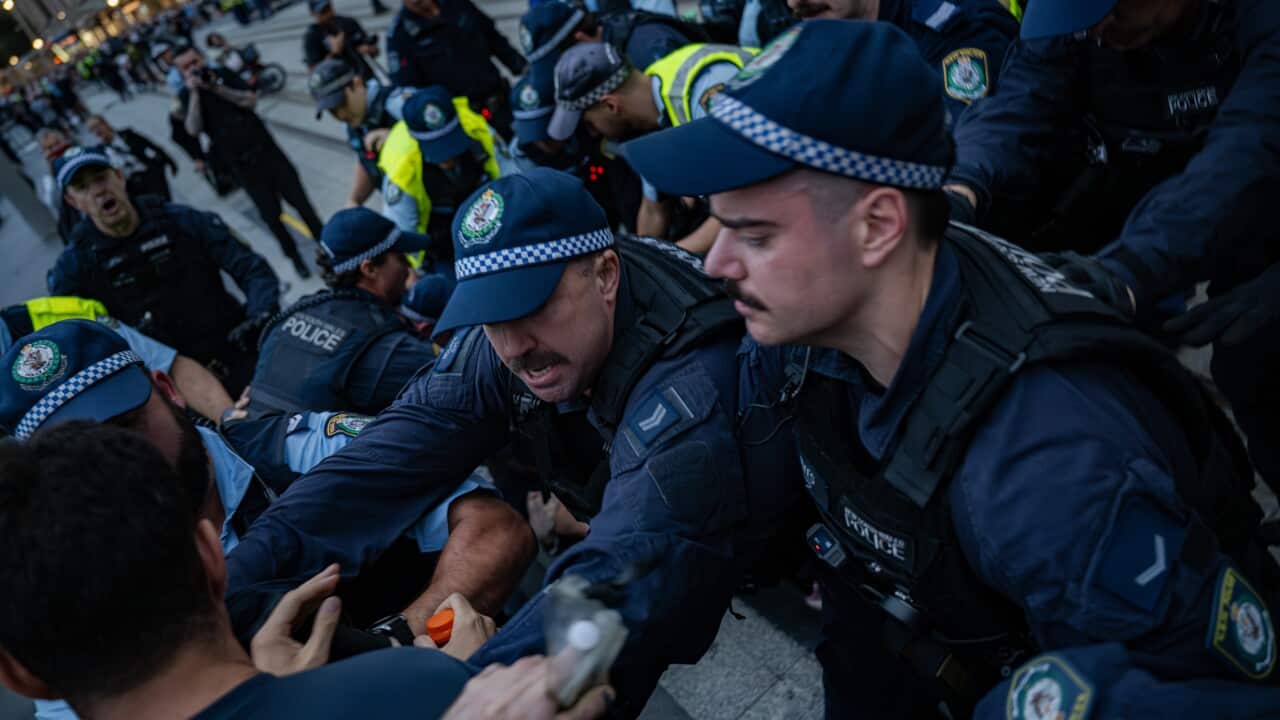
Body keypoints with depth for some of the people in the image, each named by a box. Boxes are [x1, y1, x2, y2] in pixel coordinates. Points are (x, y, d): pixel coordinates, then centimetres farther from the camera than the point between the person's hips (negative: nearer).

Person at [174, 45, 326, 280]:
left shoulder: (222, 74, 2)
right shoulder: (186, 95, -2)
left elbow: (251, 100, -12)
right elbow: (194, 130, -18)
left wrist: (216, 88, -21)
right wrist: (194, 93, -22)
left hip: (267, 150, 1)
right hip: (243, 165, -1)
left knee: (300, 200, 4)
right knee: (271, 214, 4)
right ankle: (294, 256, 22)